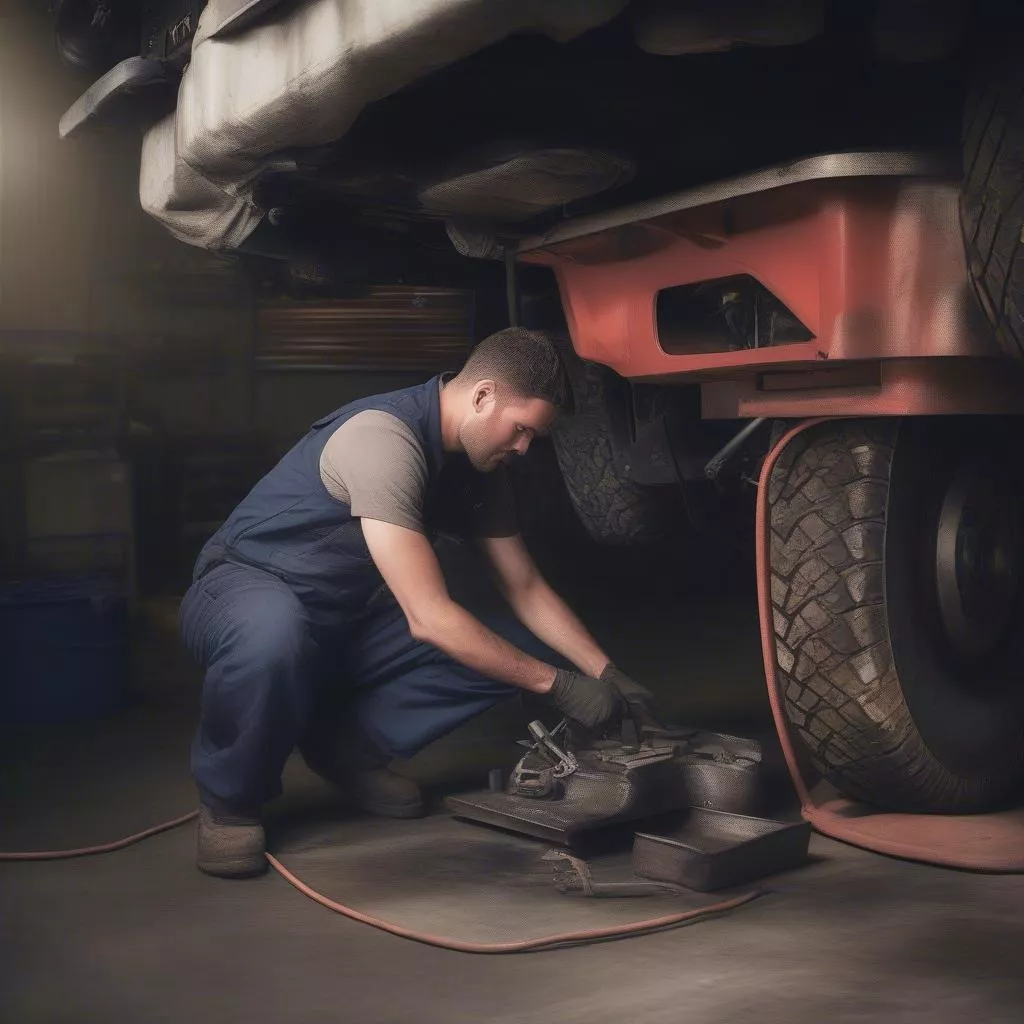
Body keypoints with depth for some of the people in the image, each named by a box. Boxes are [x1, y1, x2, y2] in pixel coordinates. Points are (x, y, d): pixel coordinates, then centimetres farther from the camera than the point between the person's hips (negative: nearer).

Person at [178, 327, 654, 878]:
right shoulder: (384, 438, -30)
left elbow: (527, 590, 6)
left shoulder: (480, 467, -1)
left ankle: (348, 741, 3)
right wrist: (556, 685, -26)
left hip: (350, 621, 8)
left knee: (514, 652, -8)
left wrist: (606, 673, -6)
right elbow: (428, 619, -32)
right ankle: (229, 798, -15)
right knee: (274, 635, -45)